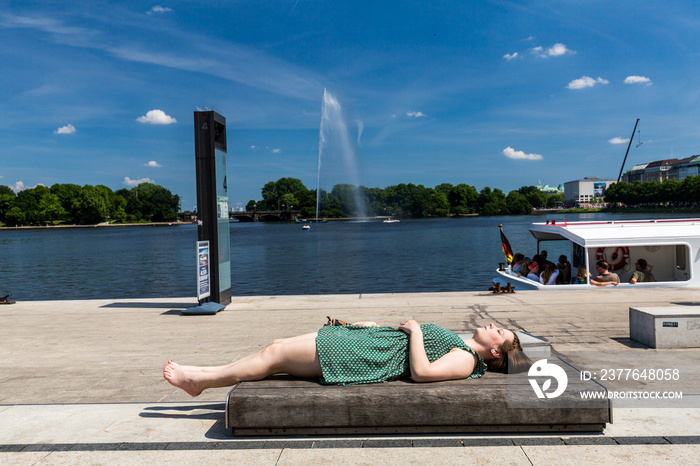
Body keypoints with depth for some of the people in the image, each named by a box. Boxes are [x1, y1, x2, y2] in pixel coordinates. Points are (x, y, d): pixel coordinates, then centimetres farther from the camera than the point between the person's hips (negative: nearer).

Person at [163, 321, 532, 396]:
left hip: (357, 356, -9)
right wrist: (361, 324, 23)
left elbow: (422, 371, -26)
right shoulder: (460, 344, 18)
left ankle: (200, 379, 10)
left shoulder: (466, 360, -9)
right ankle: (203, 377, 19)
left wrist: (415, 329, -13)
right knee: (276, 347, 9)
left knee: (274, 355, -5)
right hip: (361, 339, 9)